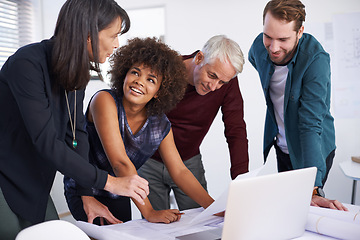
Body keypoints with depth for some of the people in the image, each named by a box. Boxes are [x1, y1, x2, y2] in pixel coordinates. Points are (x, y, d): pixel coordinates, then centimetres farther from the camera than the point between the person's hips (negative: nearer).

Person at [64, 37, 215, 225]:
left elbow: (179, 172, -3)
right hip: (84, 193, -5)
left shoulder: (160, 125, -8)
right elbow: (120, 162, -29)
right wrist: (149, 212, -30)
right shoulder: (104, 101, -24)